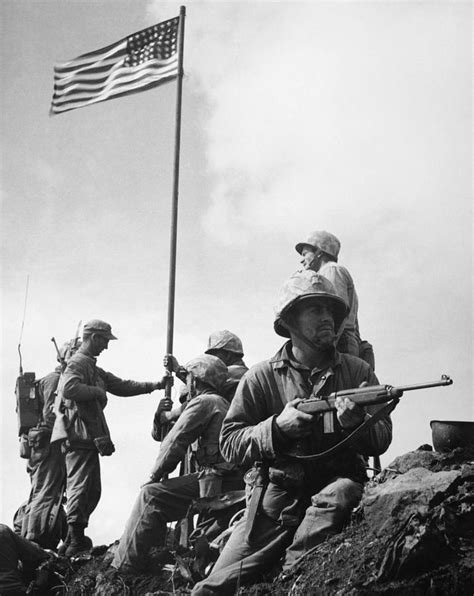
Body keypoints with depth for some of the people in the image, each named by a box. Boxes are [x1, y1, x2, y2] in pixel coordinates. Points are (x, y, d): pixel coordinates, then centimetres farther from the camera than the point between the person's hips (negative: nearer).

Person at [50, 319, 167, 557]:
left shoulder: (92, 367, 23)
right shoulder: (78, 363, -11)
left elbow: (121, 386, 23)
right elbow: (68, 388, -30)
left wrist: (154, 385, 17)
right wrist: (96, 391, -18)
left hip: (89, 436, 11)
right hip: (80, 436, -11)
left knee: (92, 491, 14)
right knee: (80, 488, -9)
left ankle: (76, 538, 23)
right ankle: (75, 543, -5)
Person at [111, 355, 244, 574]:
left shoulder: (203, 402, -7)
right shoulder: (222, 403, 22)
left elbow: (175, 441, -7)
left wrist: (156, 474, 2)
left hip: (216, 480, -10)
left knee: (151, 496, -10)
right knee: (160, 492, 20)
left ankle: (125, 564, -9)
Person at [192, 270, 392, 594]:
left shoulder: (358, 371, 6)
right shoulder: (262, 377, 2)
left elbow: (382, 438, 4)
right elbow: (229, 443, -1)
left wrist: (355, 422, -18)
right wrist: (278, 426, -17)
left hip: (337, 484, 2)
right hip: (277, 492, -1)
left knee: (335, 500, -35)